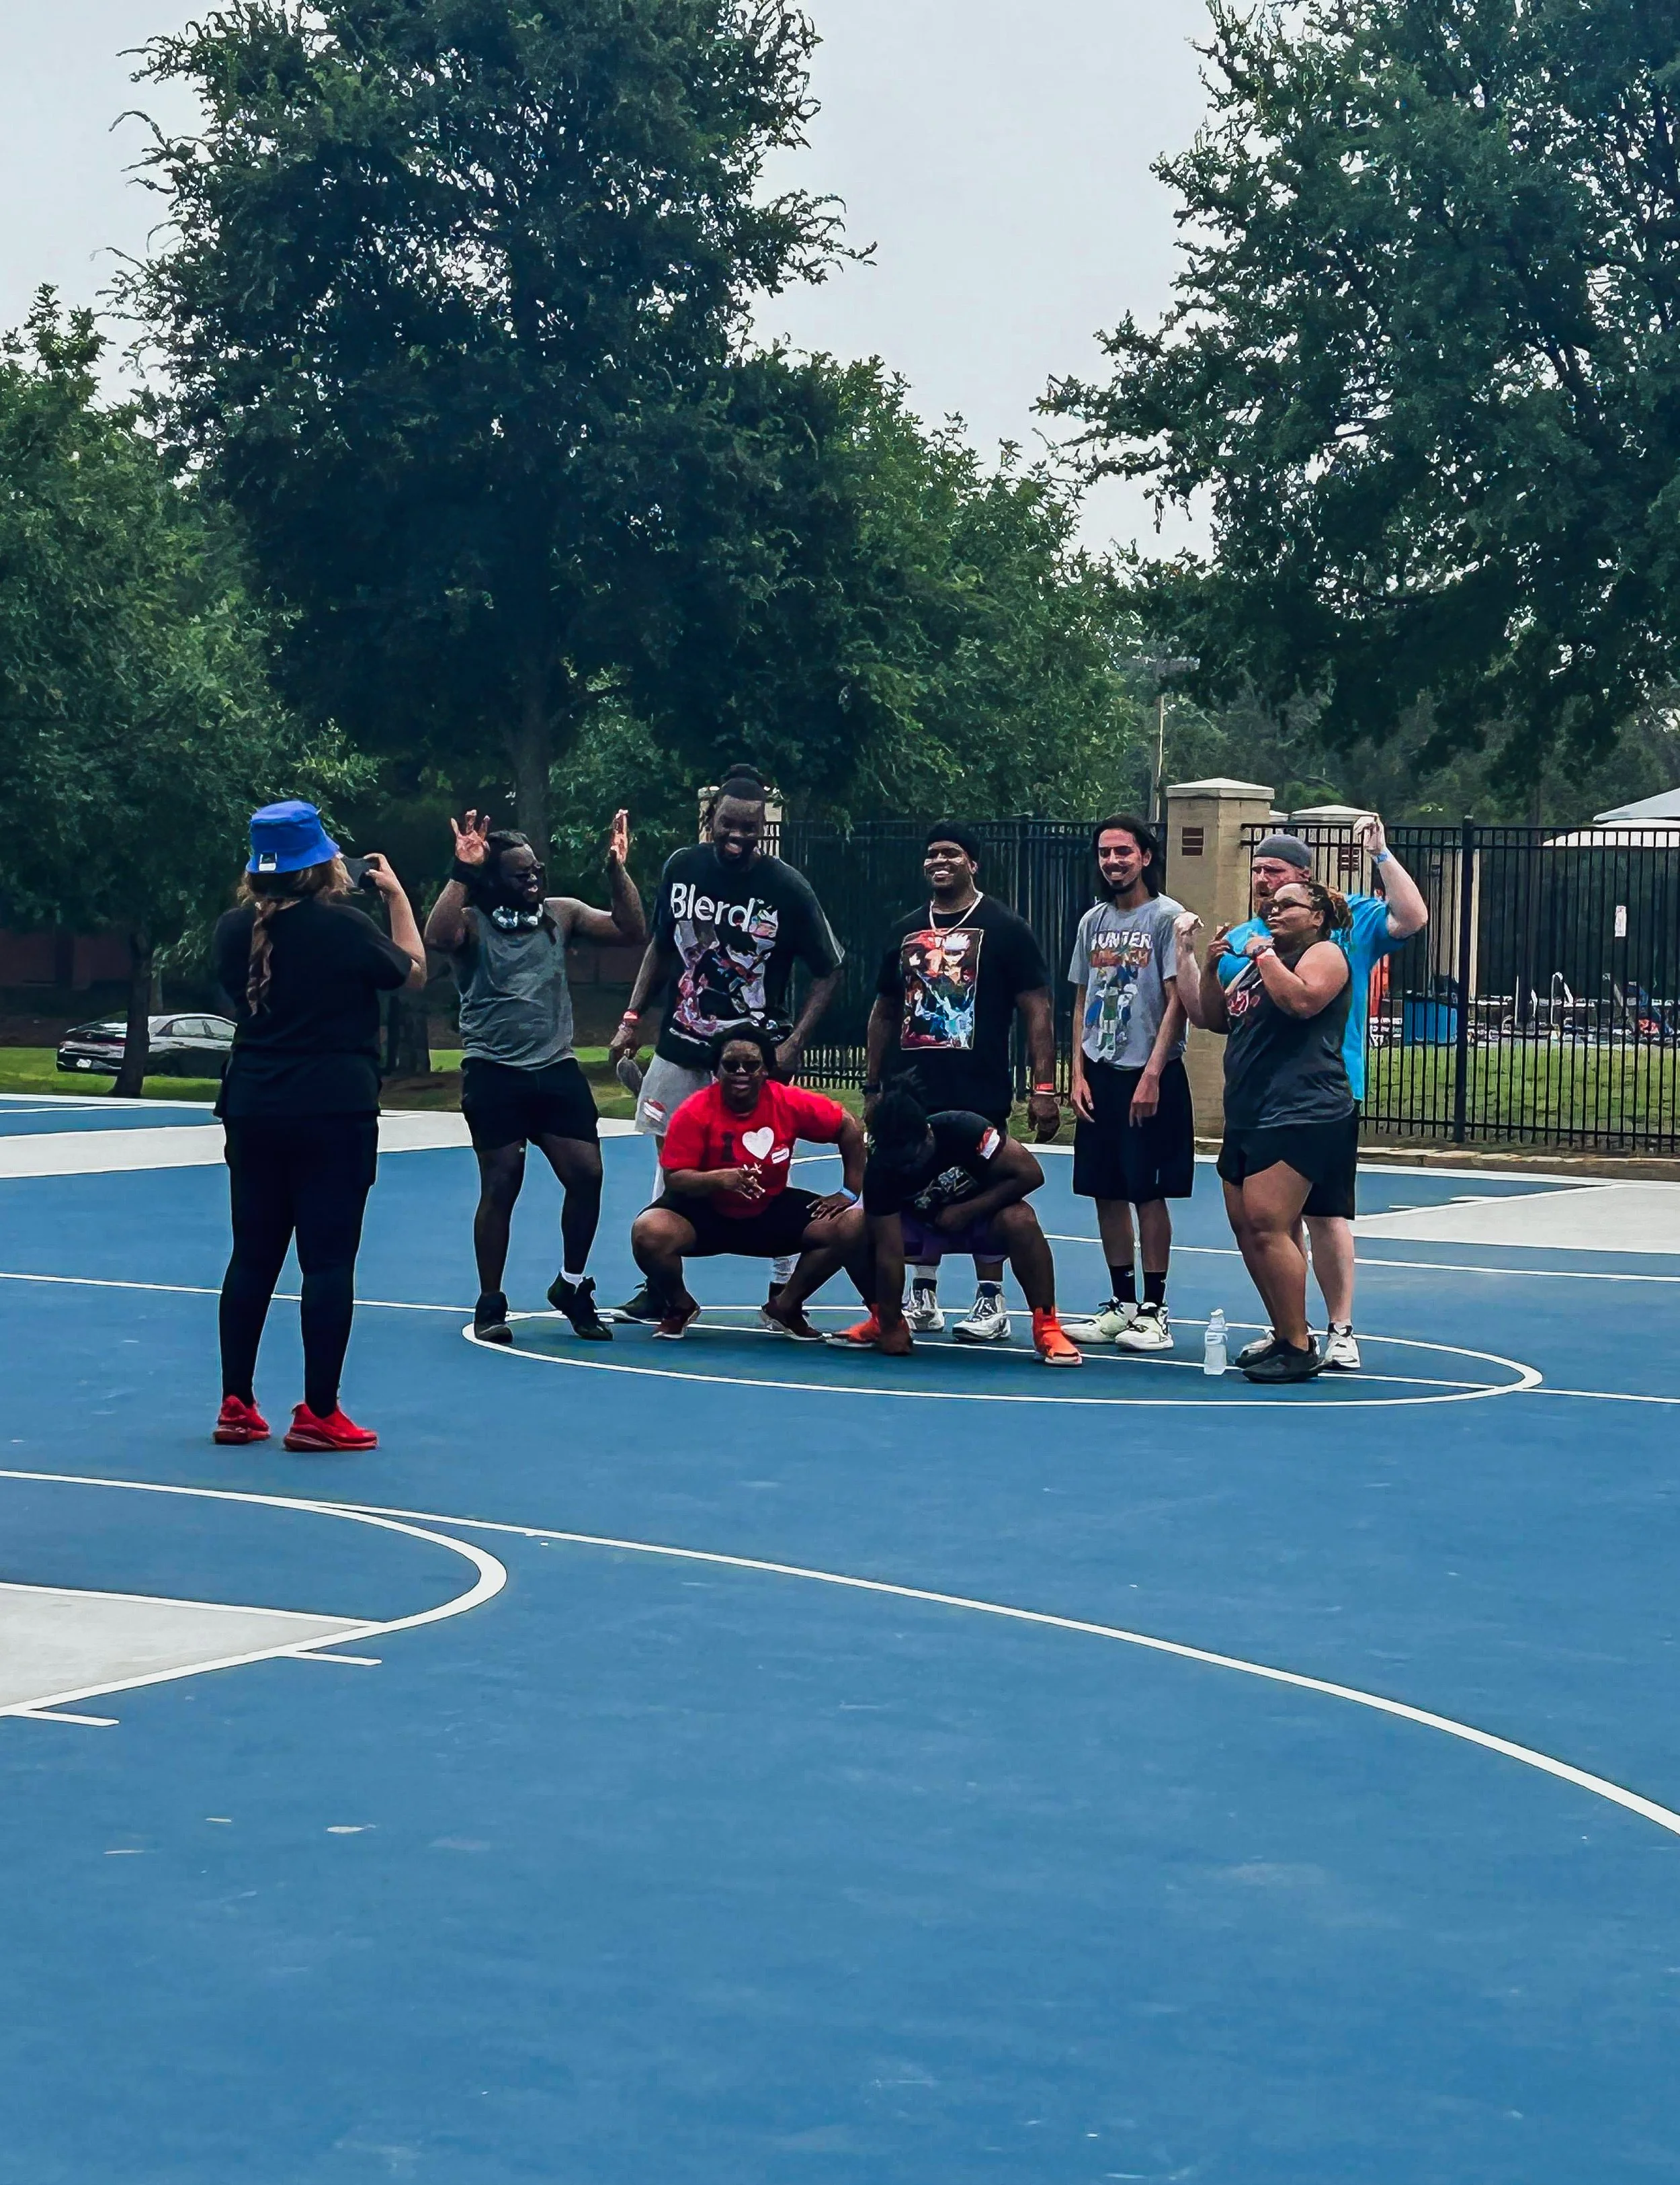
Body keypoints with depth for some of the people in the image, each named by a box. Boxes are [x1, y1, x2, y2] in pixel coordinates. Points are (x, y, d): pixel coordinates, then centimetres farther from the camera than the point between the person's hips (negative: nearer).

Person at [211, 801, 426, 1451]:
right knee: (328, 1262, 0)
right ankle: (318, 1414, 1)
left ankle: (236, 1406, 15)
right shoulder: (344, 925, -12)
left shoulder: (233, 928, 0)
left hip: (253, 1111, 5)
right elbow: (413, 974, 3)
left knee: (253, 1257, 12)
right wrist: (397, 896, 12)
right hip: (334, 1112, -5)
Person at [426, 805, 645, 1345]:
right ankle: (490, 1304, 10)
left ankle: (572, 1287, 17)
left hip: (557, 1068, 4)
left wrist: (618, 868, -7)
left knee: (586, 1174, -3)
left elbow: (631, 931, 2)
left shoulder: (560, 914, 8)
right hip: (494, 1073, -4)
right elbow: (438, 937, -27)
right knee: (501, 1184, -4)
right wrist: (461, 872, -28)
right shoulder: (472, 922, -4)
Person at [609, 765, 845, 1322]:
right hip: (680, 1047, 4)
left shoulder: (788, 889, -14)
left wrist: (794, 1044, -16)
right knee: (670, 1164, 10)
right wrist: (632, 1019, 7)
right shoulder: (682, 867, -3)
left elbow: (828, 972, -7)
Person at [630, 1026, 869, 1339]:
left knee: (852, 1226, -15)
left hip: (771, 1211, 3)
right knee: (649, 1233, -33)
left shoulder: (791, 1103, -14)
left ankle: (785, 1308, 8)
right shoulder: (695, 1112, -20)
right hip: (704, 1213, -3)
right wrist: (719, 1179, -39)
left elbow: (849, 1127, -1)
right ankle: (680, 1308, 2)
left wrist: (849, 1193, -3)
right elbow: (674, 1178, -21)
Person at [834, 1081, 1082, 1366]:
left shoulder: (962, 1129, -31)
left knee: (1020, 1221, -37)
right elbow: (889, 1252, -25)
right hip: (923, 1227, 2)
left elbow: (1030, 1174, -27)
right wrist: (890, 1327, -26)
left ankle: (1046, 1328, -26)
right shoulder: (880, 1170, -25)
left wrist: (966, 1210, -27)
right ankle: (881, 1320, 2)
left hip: (982, 1216, -2)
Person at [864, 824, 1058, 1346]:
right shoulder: (905, 930, 13)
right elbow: (884, 1012, 19)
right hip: (913, 1089, 5)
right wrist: (873, 1087, 14)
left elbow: (1036, 1011, -5)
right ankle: (923, 1301, 17)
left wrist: (1043, 1087, -12)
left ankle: (991, 1304, 8)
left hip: (979, 1092, -5)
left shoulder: (1004, 928, -2)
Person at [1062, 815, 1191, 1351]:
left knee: (1148, 1194, -3)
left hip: (1150, 1078, -6)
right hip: (1099, 1076, 6)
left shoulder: (1167, 917, -6)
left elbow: (1177, 1001, -11)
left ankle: (1154, 1312, 3)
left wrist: (1152, 1075, -16)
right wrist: (1078, 1074, 6)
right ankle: (1122, 1304, 16)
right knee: (1106, 1193, 7)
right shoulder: (1093, 922, 12)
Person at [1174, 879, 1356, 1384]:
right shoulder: (1257, 961, 23)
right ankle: (1284, 1336, 19)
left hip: (1300, 1115, -10)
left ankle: (1299, 1349, -14)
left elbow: (1301, 1001, -22)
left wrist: (1264, 955, -13)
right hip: (1249, 1116, 10)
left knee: (1267, 1225, -17)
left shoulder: (1324, 954, -3)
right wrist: (1210, 967, 10)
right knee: (1248, 1228, 10)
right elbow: (1216, 1018, 24)